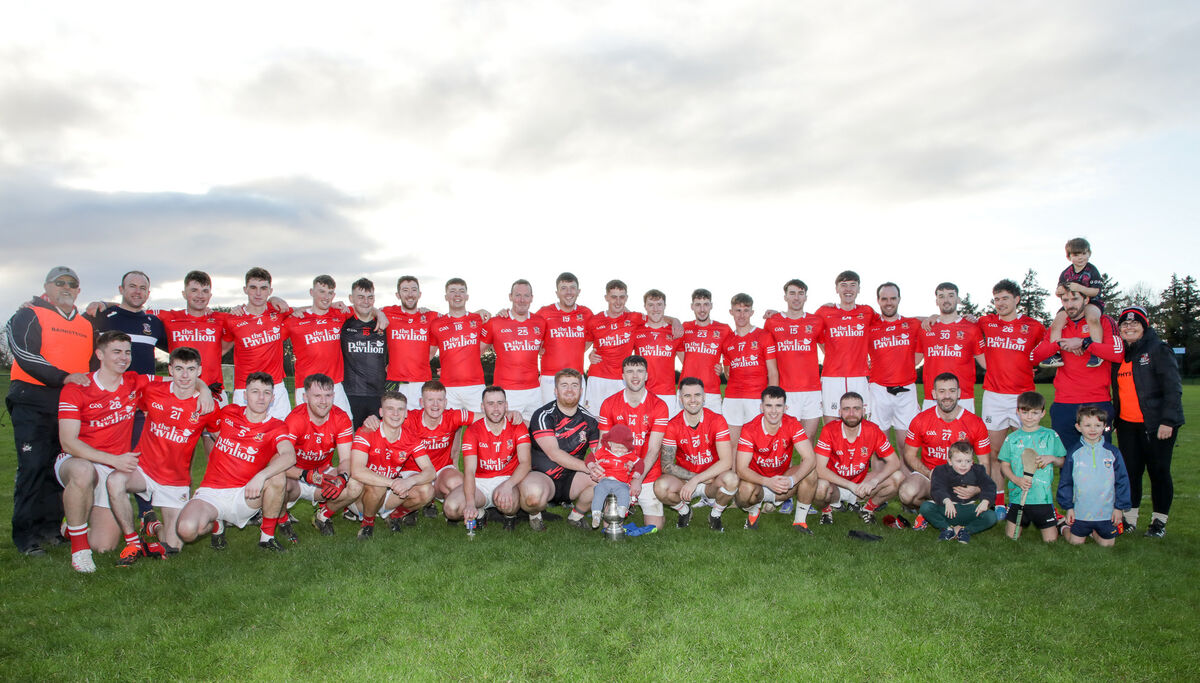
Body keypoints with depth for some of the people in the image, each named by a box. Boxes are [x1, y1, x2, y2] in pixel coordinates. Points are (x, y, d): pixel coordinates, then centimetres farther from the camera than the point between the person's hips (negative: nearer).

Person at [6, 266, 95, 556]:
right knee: (33, 466, -8)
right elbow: (25, 355, -12)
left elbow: (96, 363, 29)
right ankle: (25, 535, -1)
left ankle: (49, 527, 15)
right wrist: (64, 378, -21)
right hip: (33, 402, -5)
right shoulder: (29, 316, 2)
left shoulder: (87, 324, 19)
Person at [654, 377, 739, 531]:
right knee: (661, 486, -31)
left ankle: (715, 514, 0)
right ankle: (684, 511, 5)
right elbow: (666, 465, -12)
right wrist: (700, 478, -20)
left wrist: (696, 480, -27)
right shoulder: (673, 426, -9)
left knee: (731, 479, -34)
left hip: (712, 479, -1)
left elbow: (726, 461, -20)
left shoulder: (717, 421, -12)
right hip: (684, 478, 1)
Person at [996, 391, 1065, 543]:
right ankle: (1024, 521, 28)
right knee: (1011, 536, 1)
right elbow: (1004, 465, 5)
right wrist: (1016, 479, -13)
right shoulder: (1012, 438, 4)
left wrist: (1052, 458, -13)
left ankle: (1058, 522, 29)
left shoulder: (1050, 435, 3)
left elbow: (1063, 462, 9)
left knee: (1050, 539, 1)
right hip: (1018, 495, 1)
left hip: (1043, 496, -1)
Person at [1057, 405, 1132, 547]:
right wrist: (1068, 507, 1)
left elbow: (1122, 481, 4)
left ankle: (1093, 532, 36)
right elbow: (1065, 482, 3)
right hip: (1080, 512, -1)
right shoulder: (1074, 453, -3)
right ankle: (1066, 528, 33)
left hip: (1106, 512, 1)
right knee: (1076, 542, 5)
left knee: (1107, 543, 9)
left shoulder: (1113, 452, -1)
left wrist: (1119, 507, 1)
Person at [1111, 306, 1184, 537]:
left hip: (1156, 425, -5)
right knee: (1130, 471, 7)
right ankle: (1130, 518, 16)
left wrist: (1167, 420, -17)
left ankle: (1159, 521, 14)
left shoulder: (1158, 349, -5)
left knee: (1159, 471, 3)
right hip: (1127, 425, 5)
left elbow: (1173, 388, -10)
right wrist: (1113, 419, 12)